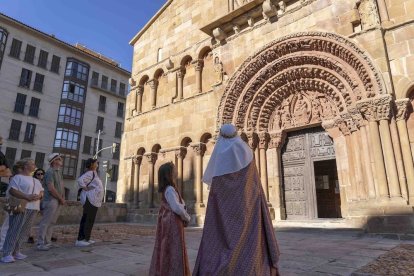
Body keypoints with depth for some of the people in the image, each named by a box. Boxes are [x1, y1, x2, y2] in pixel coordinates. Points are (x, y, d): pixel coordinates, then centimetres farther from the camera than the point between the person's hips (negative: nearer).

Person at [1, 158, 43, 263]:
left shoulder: (36, 181, 23)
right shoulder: (18, 177, -1)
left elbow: (42, 191, 20)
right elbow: (12, 190, -13)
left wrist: (39, 196, -5)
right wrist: (27, 196, -22)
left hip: (33, 208, 7)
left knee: (23, 231, 7)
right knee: (14, 231, -8)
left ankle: (16, 252, 14)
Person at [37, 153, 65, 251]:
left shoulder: (59, 171, 15)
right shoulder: (50, 172, -13)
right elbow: (51, 188, -19)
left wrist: (63, 198, 6)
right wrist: (61, 199, -11)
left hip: (58, 201, 9)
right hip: (51, 200, -9)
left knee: (52, 223, 13)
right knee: (45, 222, -3)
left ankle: (47, 242, 21)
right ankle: (40, 243, 4)